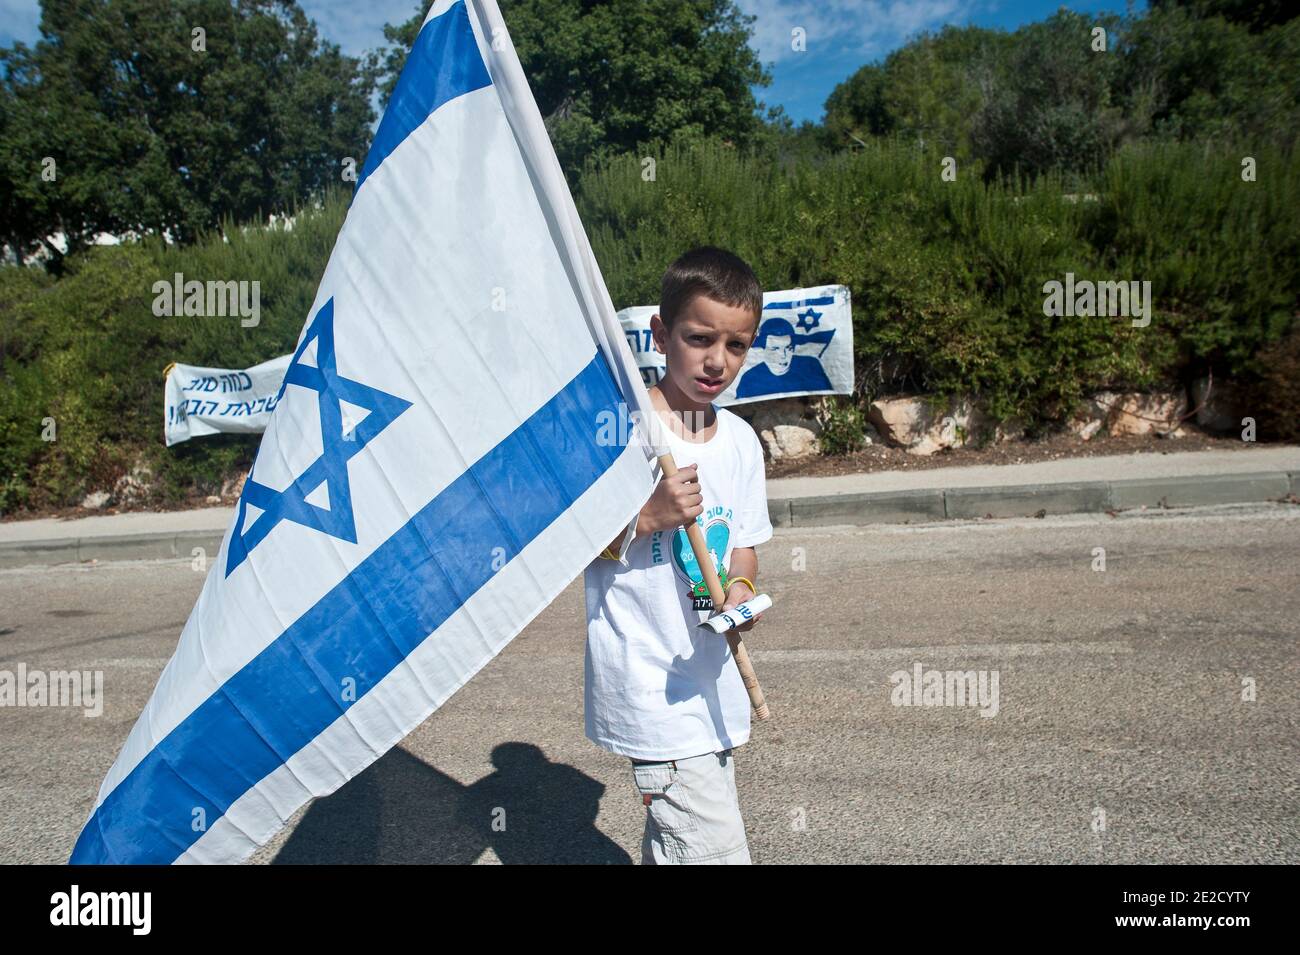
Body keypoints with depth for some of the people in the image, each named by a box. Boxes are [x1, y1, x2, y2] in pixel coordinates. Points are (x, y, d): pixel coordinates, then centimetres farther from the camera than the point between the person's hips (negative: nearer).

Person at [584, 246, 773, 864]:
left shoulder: (740, 440, 5)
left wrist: (740, 590, -6)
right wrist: (647, 517, -24)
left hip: (713, 682, 7)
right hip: (650, 687, -7)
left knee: (671, 843, 22)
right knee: (716, 849, -6)